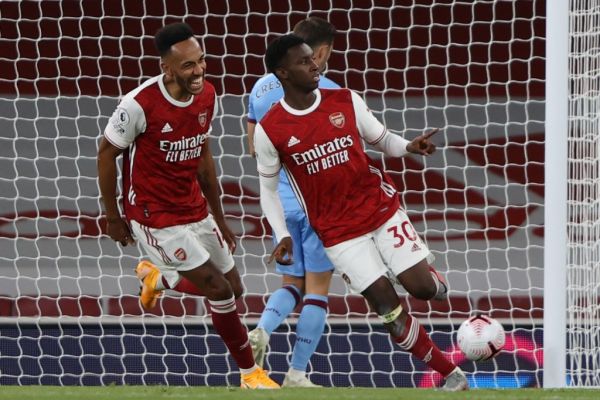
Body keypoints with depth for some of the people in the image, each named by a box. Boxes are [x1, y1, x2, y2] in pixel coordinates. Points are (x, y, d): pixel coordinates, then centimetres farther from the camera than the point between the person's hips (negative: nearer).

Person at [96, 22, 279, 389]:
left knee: (232, 287, 12)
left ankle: (157, 276, 40)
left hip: (195, 210, 7)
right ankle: (250, 373, 9)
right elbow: (107, 154, -11)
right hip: (156, 218, -7)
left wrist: (219, 217, 16)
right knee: (220, 291, -10)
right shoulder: (140, 105, -24)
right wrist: (113, 218, -4)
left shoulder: (207, 97, -3)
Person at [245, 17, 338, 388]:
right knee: (317, 288, 5)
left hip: (279, 201, 5)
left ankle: (262, 330, -14)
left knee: (291, 285, 16)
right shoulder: (328, 92, -12)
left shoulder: (262, 87, 6)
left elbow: (254, 148, 14)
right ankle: (297, 374, 3)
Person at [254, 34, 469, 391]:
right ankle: (451, 374, 6)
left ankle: (434, 281, 32)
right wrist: (283, 236, -8)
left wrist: (409, 147, -14)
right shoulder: (270, 131, -9)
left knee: (421, 287, -8)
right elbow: (268, 187, 2)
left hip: (382, 208, 2)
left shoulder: (346, 101, -3)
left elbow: (382, 139, 8)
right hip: (339, 231, -2)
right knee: (387, 306, -7)